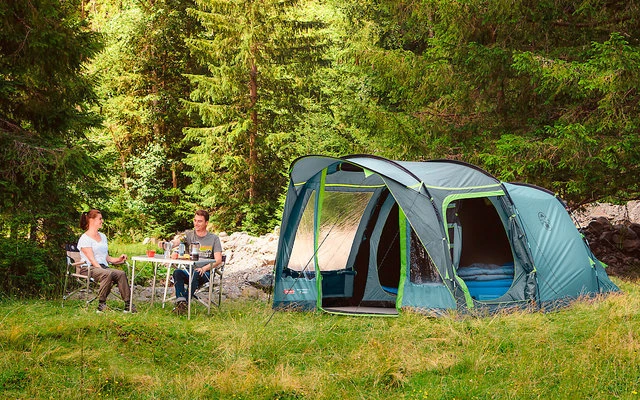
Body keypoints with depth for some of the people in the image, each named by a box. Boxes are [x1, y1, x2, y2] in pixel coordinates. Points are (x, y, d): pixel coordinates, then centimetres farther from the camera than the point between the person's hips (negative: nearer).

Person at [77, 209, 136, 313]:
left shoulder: (102, 236, 24)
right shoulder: (85, 238, -1)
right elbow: (91, 259, -11)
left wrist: (118, 259, 4)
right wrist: (101, 270, -22)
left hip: (103, 267, 7)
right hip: (89, 268, -7)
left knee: (121, 273, -23)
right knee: (108, 274, -37)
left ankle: (128, 304, -27)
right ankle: (101, 304, -31)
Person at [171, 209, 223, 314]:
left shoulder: (214, 238, 5)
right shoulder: (188, 234, 9)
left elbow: (218, 260, -4)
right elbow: (176, 241, -13)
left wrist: (204, 268, -21)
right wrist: (172, 242, -39)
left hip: (205, 273, -2)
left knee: (195, 274, -36)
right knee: (177, 273, -30)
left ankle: (185, 303, -35)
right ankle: (180, 301, -40)